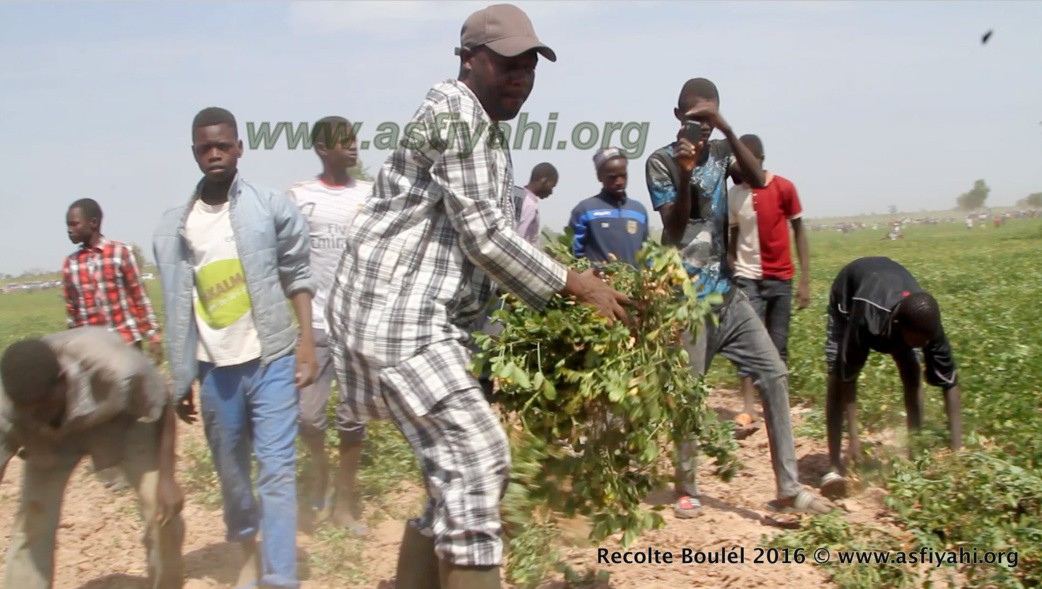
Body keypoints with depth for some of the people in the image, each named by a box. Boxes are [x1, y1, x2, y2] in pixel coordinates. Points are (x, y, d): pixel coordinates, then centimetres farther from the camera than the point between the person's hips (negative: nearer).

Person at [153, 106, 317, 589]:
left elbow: (297, 276, 1)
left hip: (271, 360, -3)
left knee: (277, 470, -6)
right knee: (231, 472, 14)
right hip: (215, 368, 3)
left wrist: (307, 343, -8)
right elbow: (179, 310, 9)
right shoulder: (175, 226, 5)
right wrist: (181, 381, 9)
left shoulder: (273, 207, -2)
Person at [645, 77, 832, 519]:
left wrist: (726, 129, -18)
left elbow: (758, 180, -11)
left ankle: (788, 489, 5)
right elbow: (674, 228, -11)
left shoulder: (720, 152, 9)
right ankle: (686, 490, 19)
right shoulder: (661, 161, -4)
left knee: (774, 375, 0)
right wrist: (685, 173, -24)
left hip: (727, 292, 5)